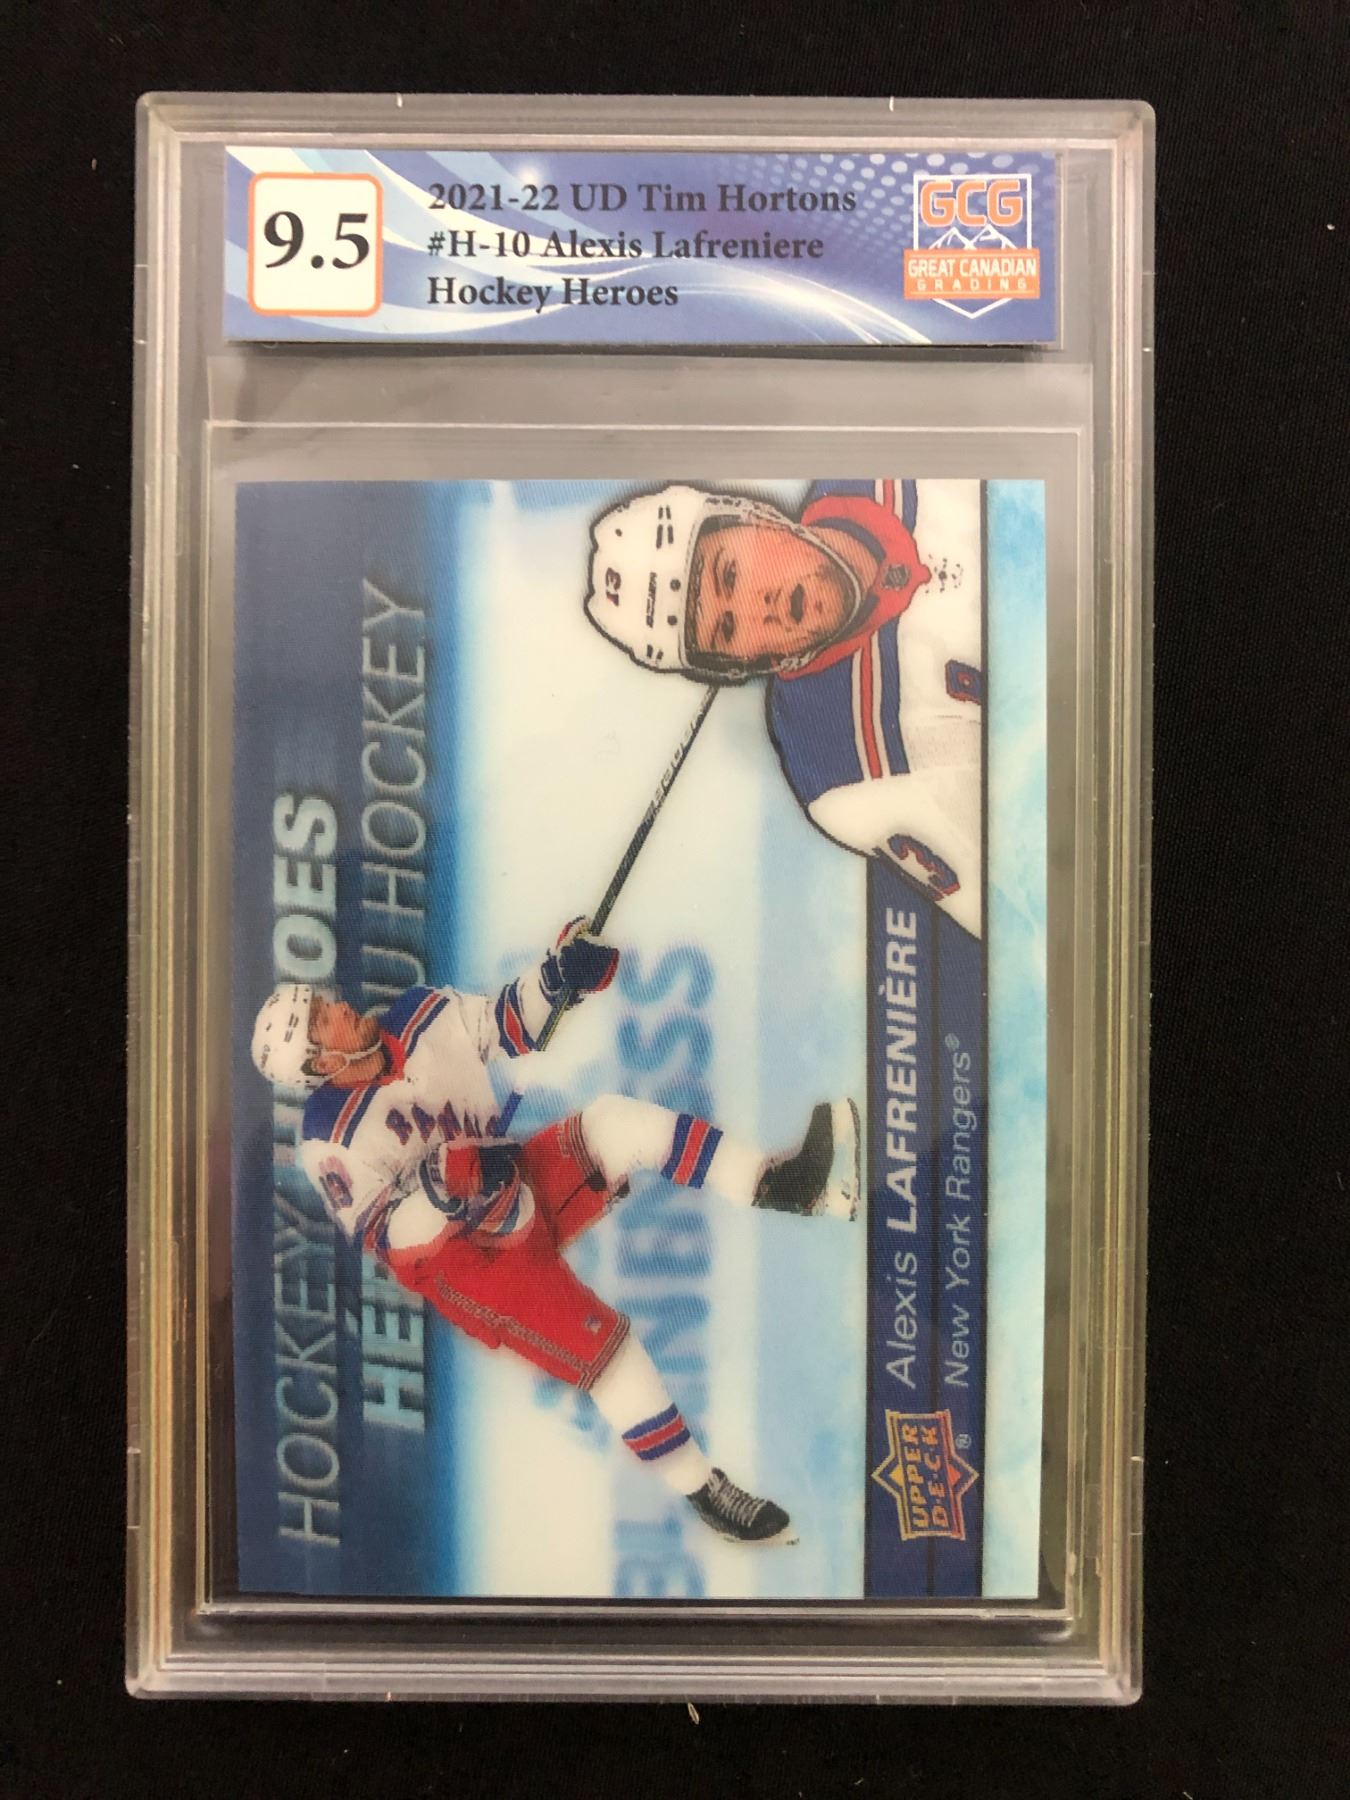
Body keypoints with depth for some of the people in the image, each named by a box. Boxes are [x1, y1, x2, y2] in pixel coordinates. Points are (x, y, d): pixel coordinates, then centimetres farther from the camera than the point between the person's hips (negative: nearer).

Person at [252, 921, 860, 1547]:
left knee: (612, 1122, -19)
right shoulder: (330, 1142, -19)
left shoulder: (420, 1016, -5)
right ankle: (697, 1485, -6)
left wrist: (554, 977, -12)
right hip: (453, 1252, -6)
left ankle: (776, 1184, -21)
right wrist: (443, 1188, -36)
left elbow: (506, 1026, 6)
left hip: (521, 1185, 6)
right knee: (594, 1337, -21)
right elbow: (384, 1236, -19)